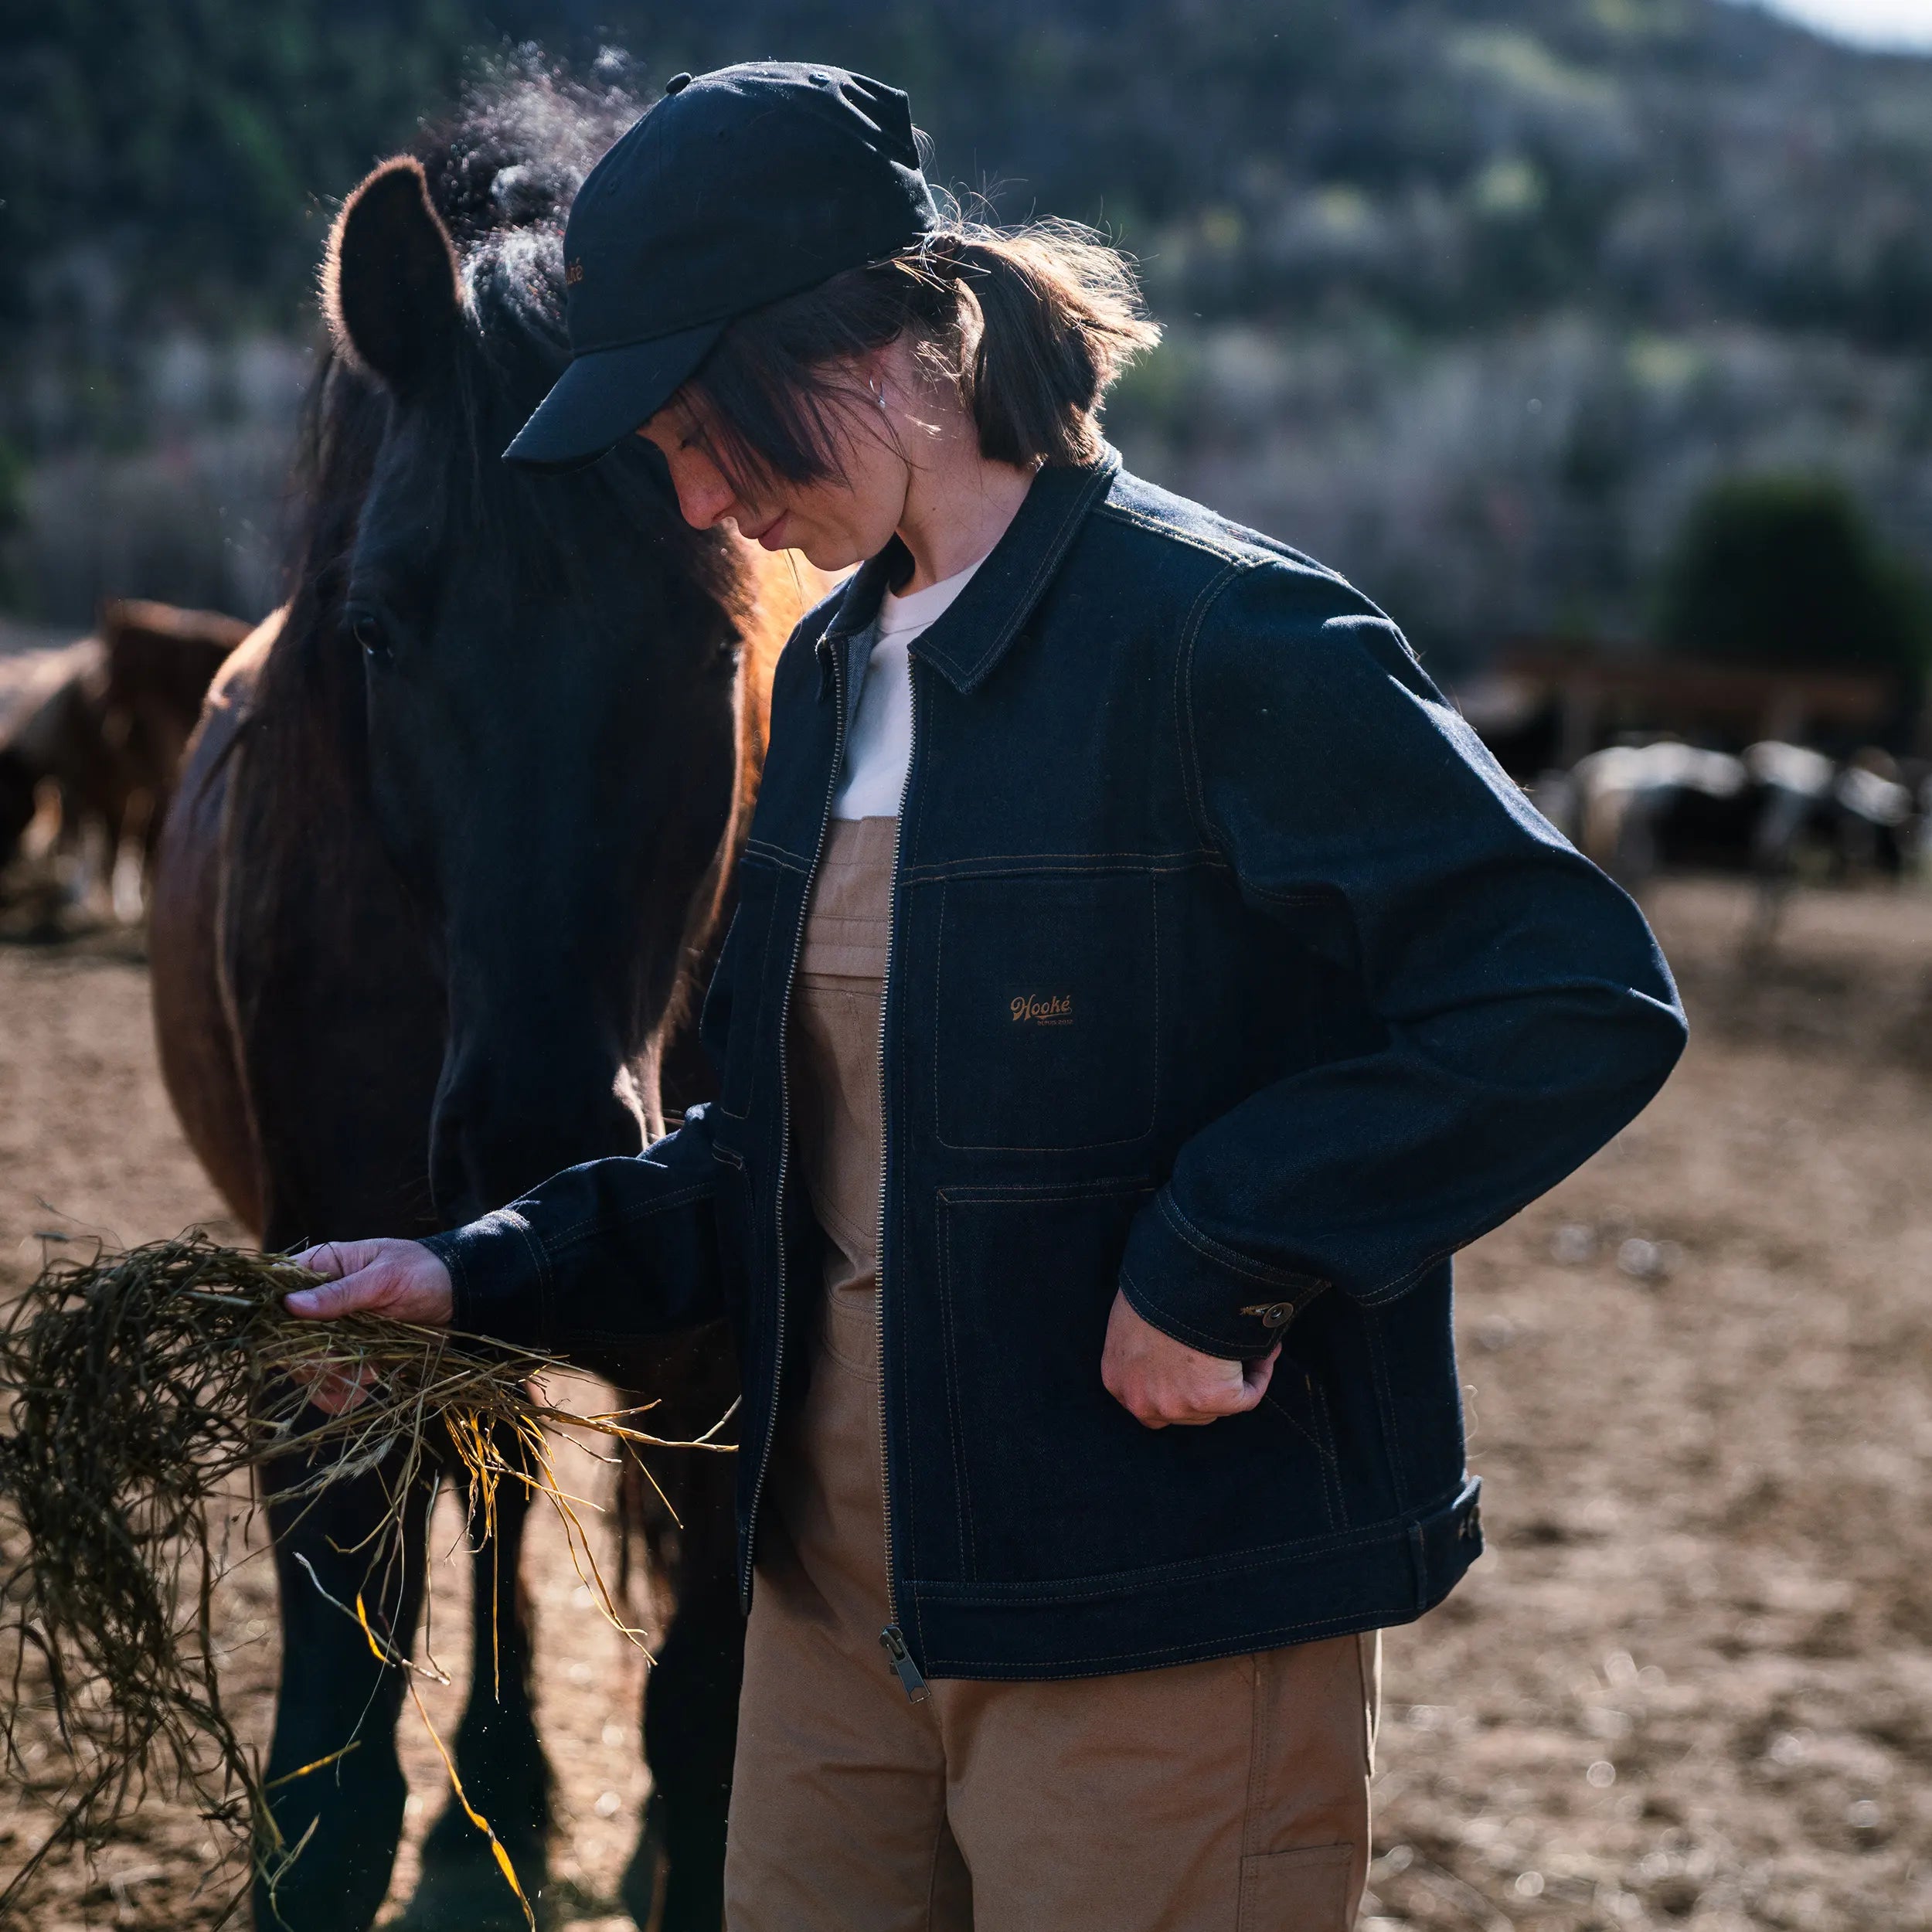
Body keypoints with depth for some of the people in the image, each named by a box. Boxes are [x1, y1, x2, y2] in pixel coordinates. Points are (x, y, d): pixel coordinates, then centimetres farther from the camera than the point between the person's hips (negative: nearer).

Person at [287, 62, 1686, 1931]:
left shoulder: (1227, 641, -15)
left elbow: (1581, 1004, -22)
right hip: (835, 1592, 8)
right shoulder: (833, 673, 11)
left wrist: (1218, 1267, -21)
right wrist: (487, 1276, 6)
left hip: (1165, 1618, -7)